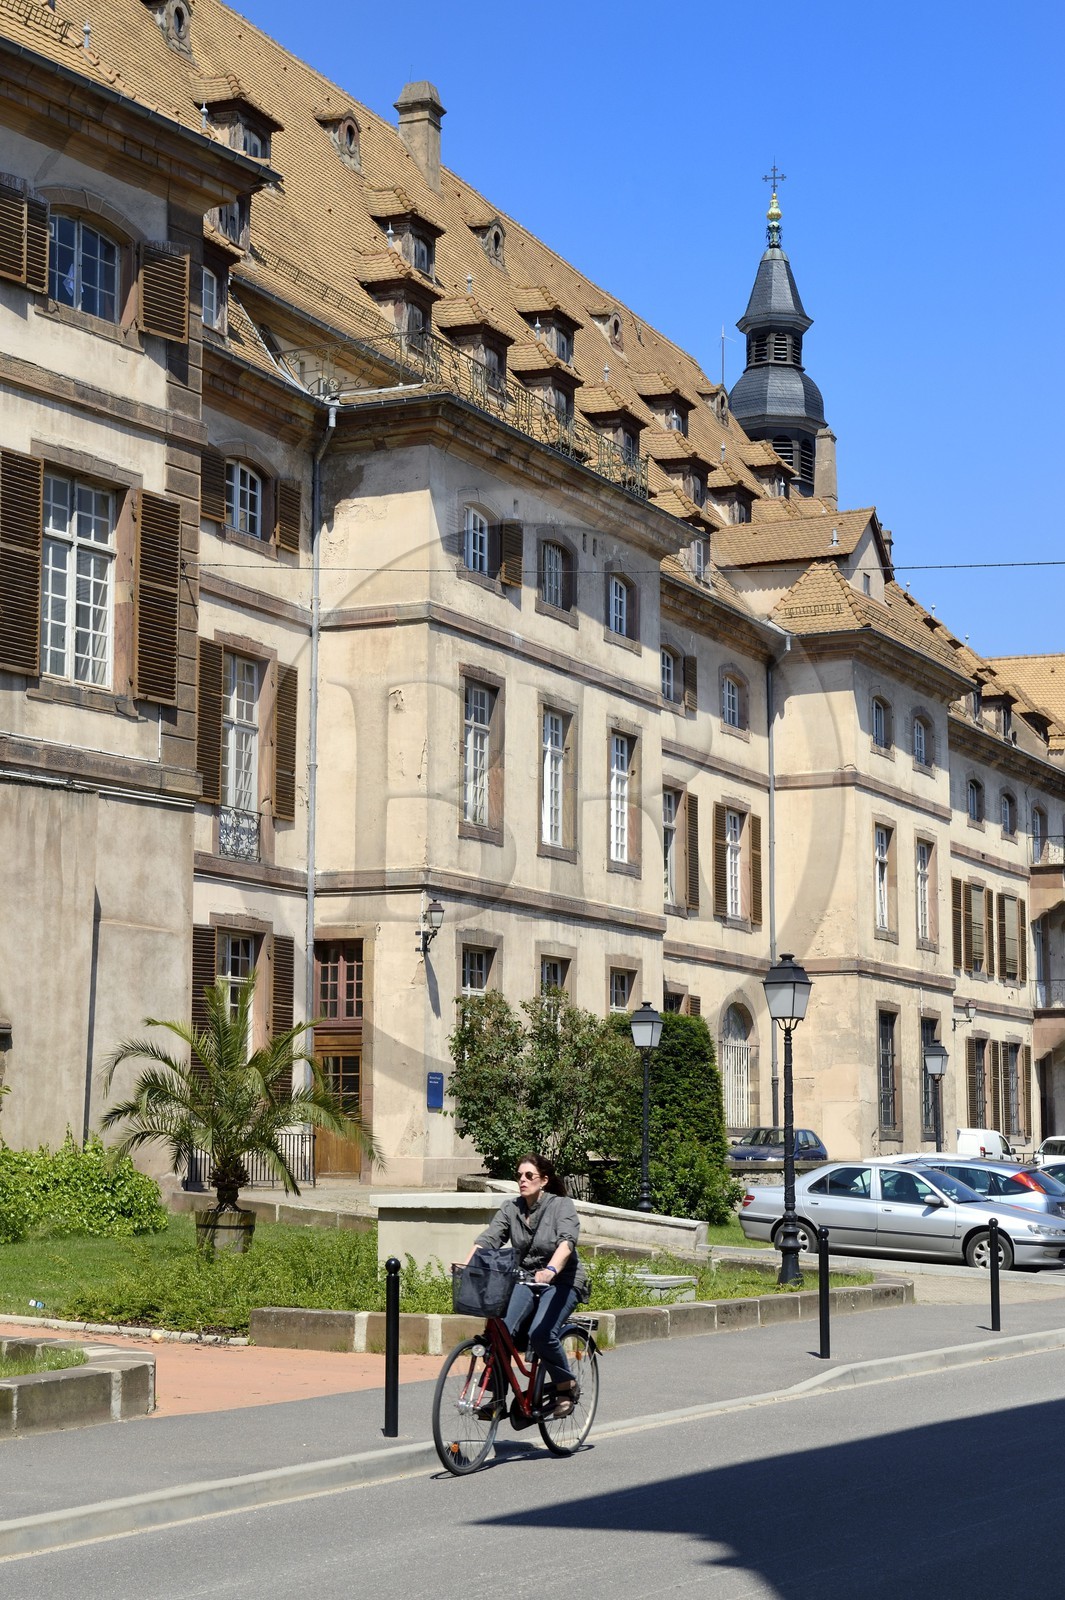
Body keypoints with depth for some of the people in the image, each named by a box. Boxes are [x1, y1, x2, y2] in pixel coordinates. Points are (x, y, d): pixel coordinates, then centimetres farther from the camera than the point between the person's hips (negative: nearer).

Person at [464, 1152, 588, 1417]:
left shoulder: (562, 1206, -10)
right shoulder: (510, 1208, 2)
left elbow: (567, 1241, -27)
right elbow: (488, 1238, -10)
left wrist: (550, 1270, -47)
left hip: (562, 1281, -4)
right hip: (523, 1279, 4)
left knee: (540, 1333, -27)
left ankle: (566, 1386, -3)